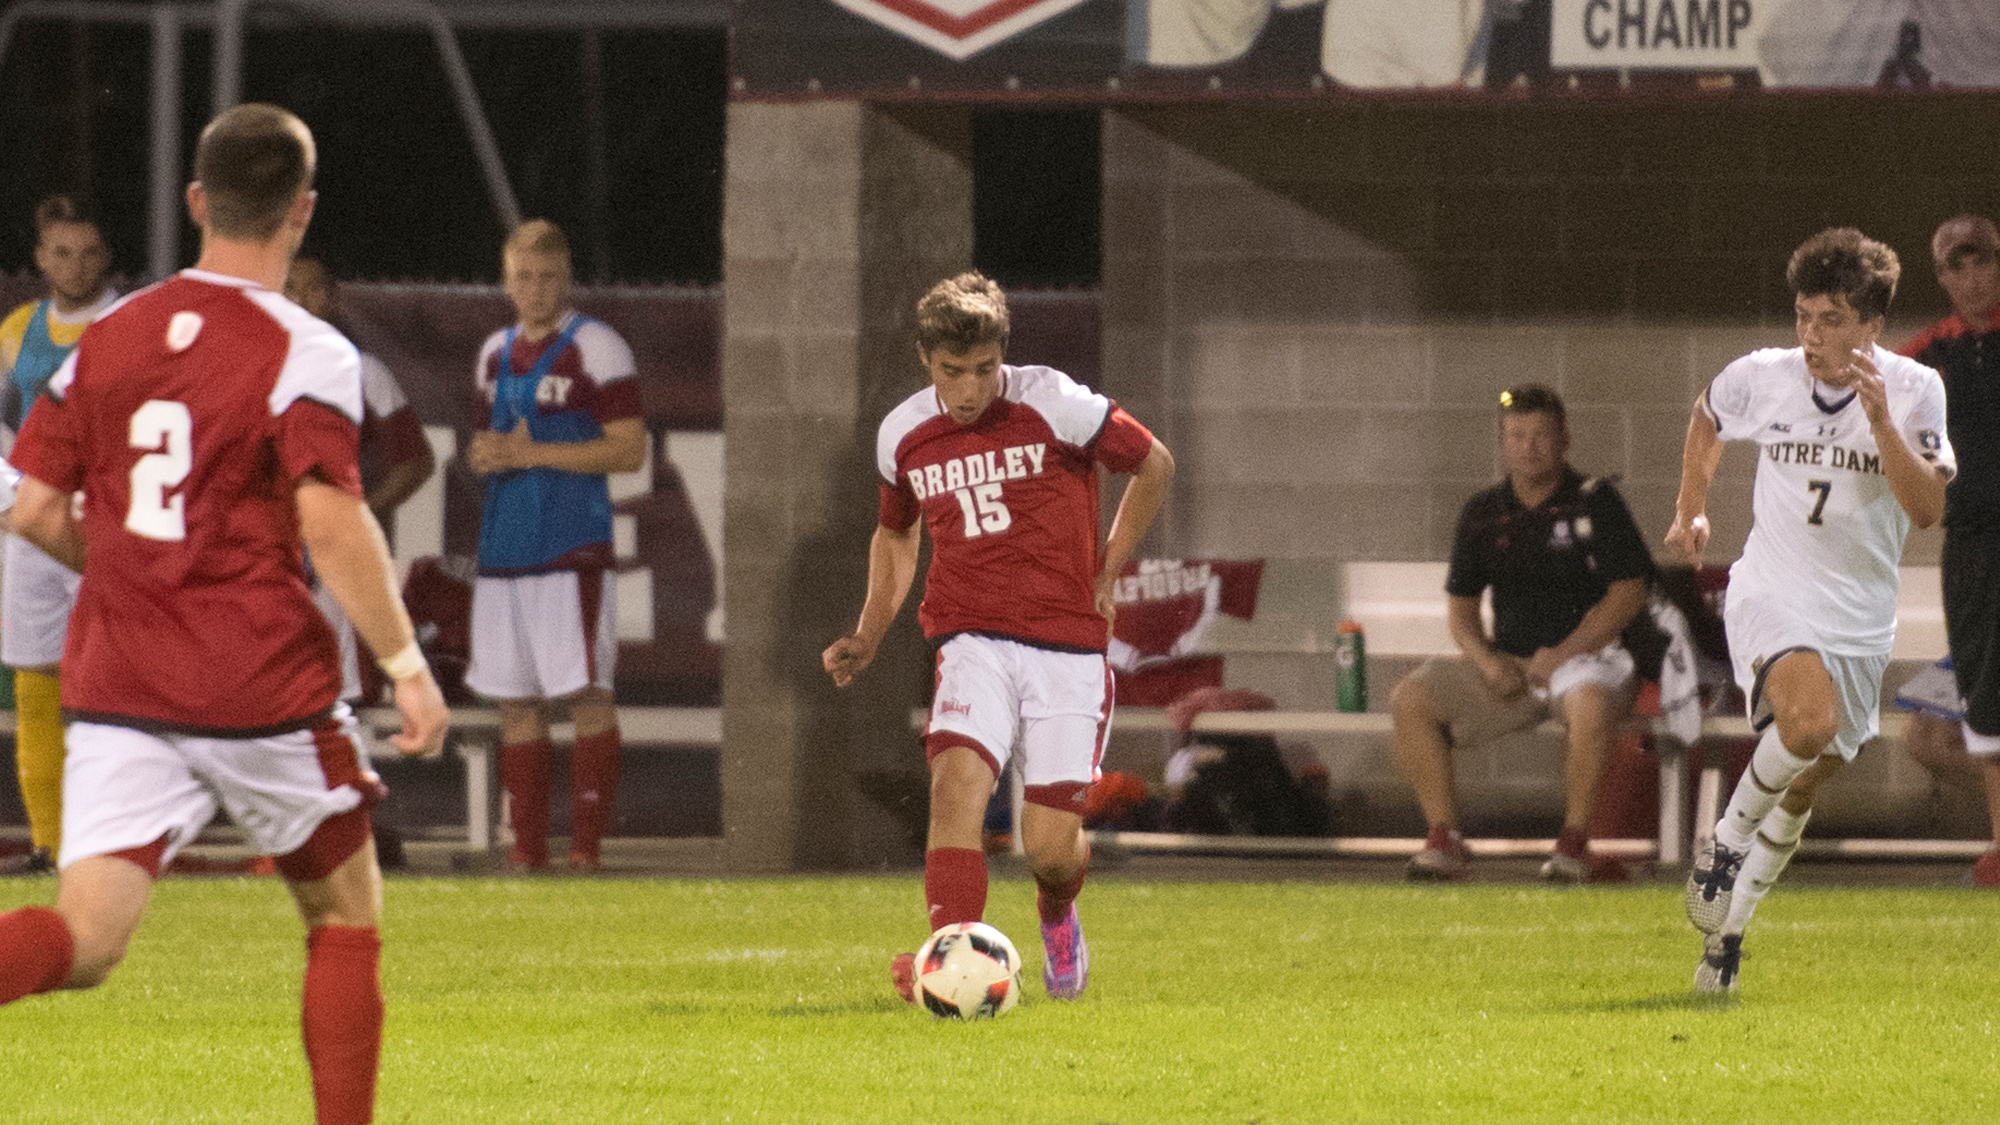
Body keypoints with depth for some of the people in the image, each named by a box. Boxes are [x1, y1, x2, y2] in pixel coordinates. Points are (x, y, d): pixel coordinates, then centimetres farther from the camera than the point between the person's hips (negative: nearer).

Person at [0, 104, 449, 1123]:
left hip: (117, 690, 4)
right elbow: (332, 525, -17)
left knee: (85, 937, -5)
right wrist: (407, 665, -11)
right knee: (344, 915, 16)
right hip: (265, 688, -4)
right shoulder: (303, 355, -8)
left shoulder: (106, 339, 8)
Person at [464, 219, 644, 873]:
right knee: (514, 700, 6)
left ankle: (587, 843, -7)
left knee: (586, 693, -8)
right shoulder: (497, 354, 17)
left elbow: (628, 450, -10)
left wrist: (531, 453, -14)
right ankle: (527, 846, 9)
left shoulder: (595, 349, -4)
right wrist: (486, 455, 1)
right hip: (504, 549, 7)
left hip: (572, 549, -7)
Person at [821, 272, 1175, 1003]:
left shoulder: (1054, 406, -7)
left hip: (1069, 647, -2)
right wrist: (868, 636, 14)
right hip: (974, 644, 2)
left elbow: (1154, 467, 7)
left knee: (1051, 848, -3)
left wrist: (1106, 573, 5)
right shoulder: (902, 436, 4)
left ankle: (1057, 915, 34)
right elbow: (896, 533, 25)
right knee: (958, 779, -27)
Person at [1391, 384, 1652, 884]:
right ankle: (1444, 839, -14)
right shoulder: (1482, 514, 11)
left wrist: (1562, 654, -15)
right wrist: (1487, 659, -7)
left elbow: (1628, 593, -7)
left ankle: (1574, 840, -26)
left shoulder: (1594, 502, -2)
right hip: (1508, 664, 5)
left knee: (1591, 705, -40)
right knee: (1410, 699, -16)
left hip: (1585, 654, -5)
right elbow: (1460, 603, 15)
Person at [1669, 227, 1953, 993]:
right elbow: (1706, 417, 19)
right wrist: (1691, 509, 15)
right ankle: (1727, 837, -8)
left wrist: (1881, 423, -28)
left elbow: (1927, 509, -18)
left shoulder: (1913, 390, -8)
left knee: (1802, 789, 10)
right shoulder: (1762, 378, -5)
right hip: (1772, 595, -2)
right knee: (1809, 719, -32)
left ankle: (1727, 924, 29)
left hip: (1860, 619, 2)